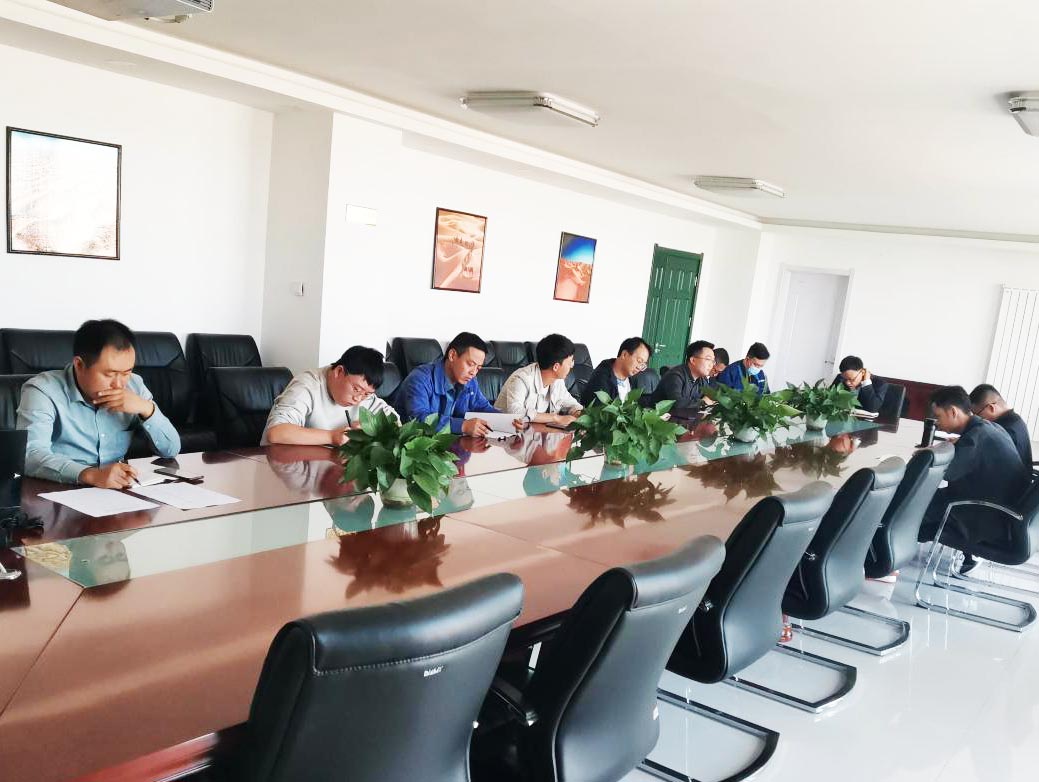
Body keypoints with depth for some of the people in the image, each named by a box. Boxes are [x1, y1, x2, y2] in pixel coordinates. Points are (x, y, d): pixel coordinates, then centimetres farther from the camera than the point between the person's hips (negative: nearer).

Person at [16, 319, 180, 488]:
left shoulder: (133, 385, 4)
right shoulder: (43, 390, -9)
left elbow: (171, 450, 3)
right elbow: (31, 455, -23)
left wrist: (146, 408, -12)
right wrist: (90, 474, -38)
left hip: (119, 492, 3)